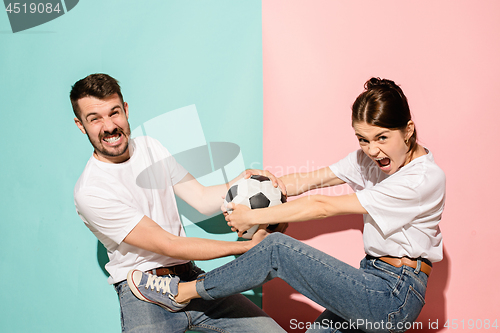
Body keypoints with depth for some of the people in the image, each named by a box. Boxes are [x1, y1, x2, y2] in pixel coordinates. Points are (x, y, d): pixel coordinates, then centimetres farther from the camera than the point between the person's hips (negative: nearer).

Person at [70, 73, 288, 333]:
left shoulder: (150, 147, 7)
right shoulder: (89, 192, -14)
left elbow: (203, 200, 9)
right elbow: (169, 245, -17)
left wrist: (245, 178, -10)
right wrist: (250, 246, -18)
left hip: (190, 277, 4)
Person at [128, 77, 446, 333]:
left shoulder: (425, 177, -22)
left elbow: (324, 207, -20)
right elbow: (309, 180, 5)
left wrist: (253, 217, -15)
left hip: (395, 297, -8)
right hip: (375, 282, 8)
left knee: (278, 248, -14)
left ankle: (182, 293, 0)